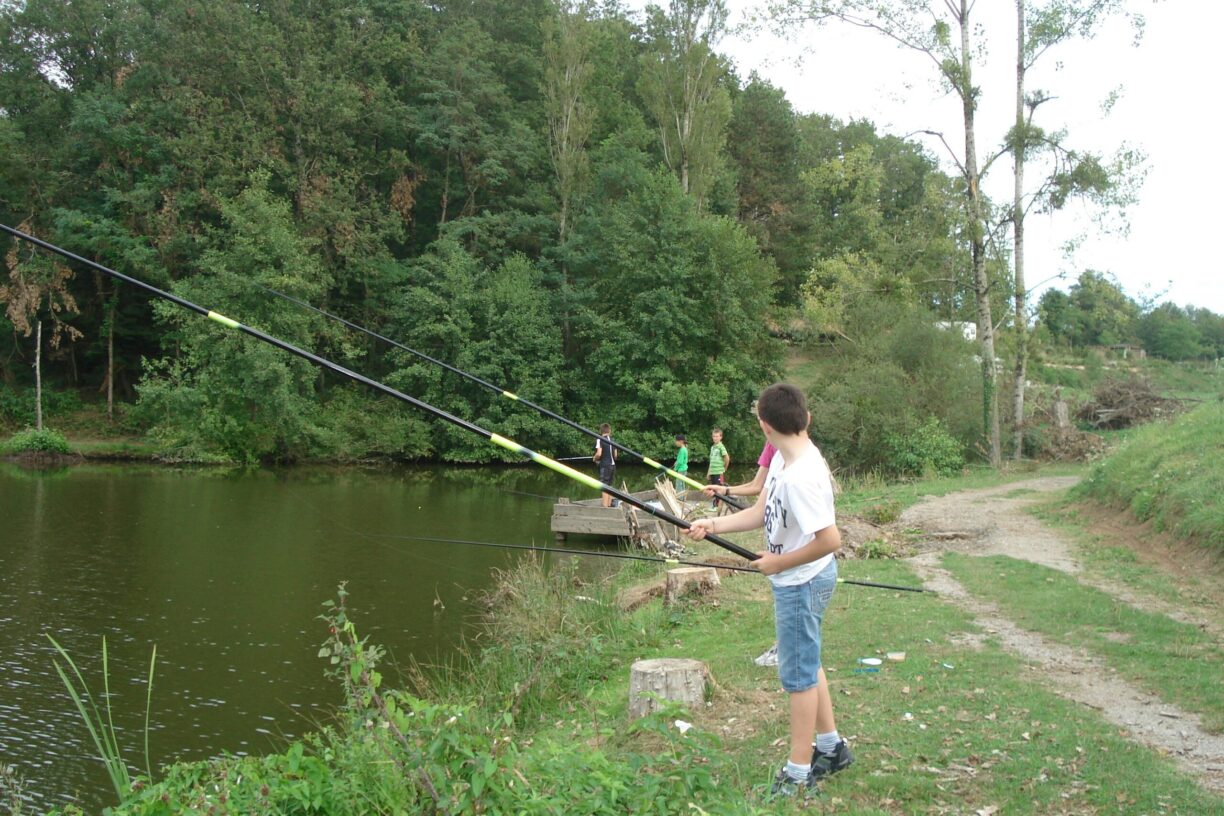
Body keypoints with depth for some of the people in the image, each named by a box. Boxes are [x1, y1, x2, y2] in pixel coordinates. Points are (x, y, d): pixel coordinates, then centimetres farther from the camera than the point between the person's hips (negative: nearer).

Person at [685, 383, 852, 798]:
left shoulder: (801, 477, -31)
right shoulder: (783, 459, -1)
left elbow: (830, 539, -31)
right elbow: (762, 512, 8)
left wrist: (780, 562, -19)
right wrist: (713, 524, -2)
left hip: (801, 582, -10)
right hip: (797, 580, 10)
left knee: (798, 674, 3)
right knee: (807, 664, 22)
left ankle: (798, 772, 17)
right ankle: (831, 747, 37)